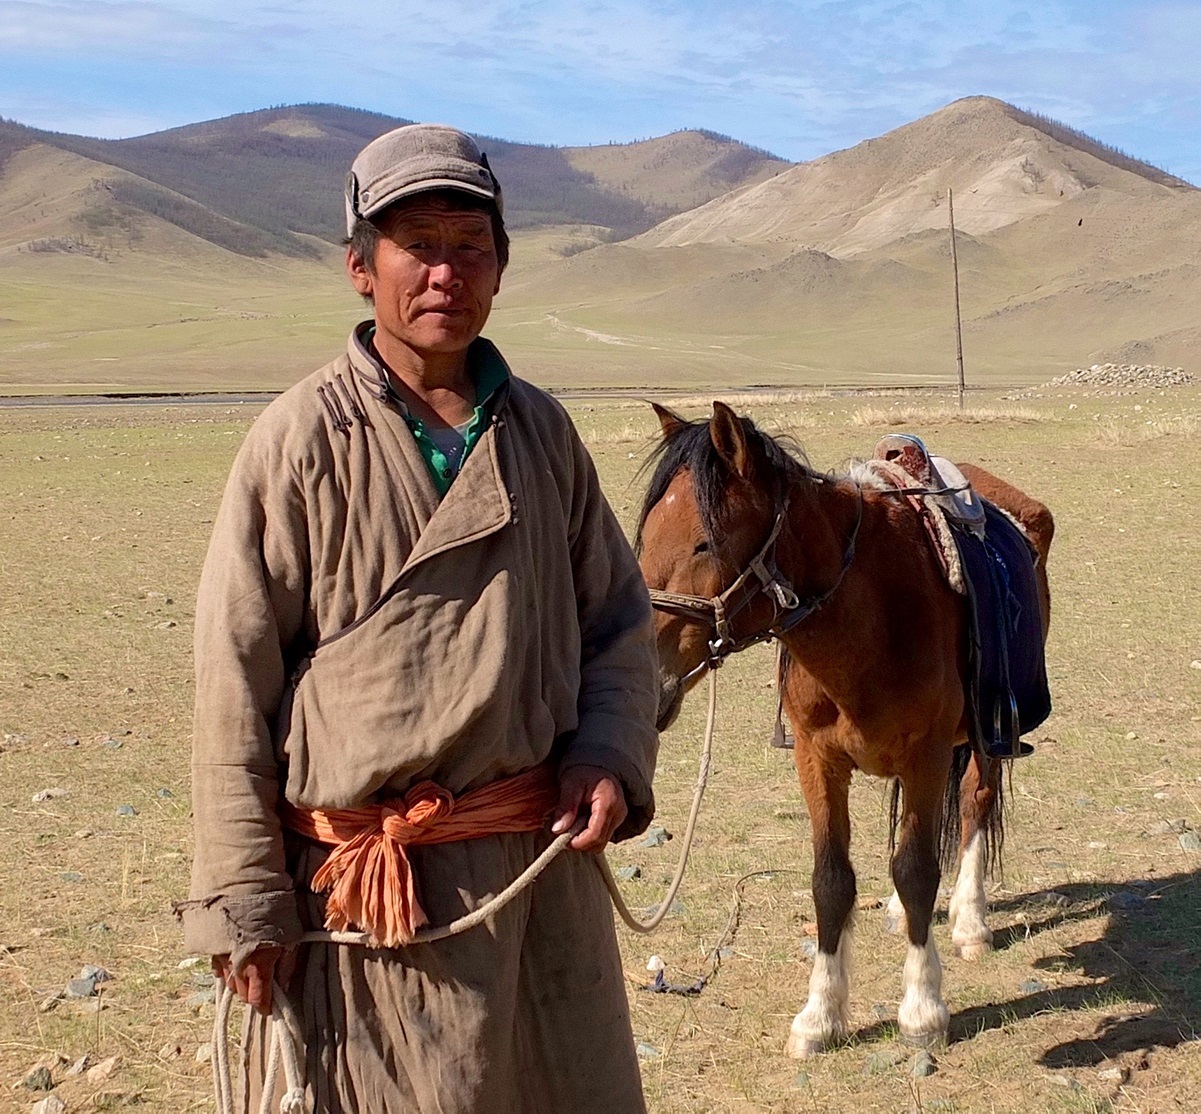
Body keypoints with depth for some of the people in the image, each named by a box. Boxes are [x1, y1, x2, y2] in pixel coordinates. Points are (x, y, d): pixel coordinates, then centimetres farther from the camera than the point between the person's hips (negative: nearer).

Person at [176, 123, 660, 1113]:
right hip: (369, 888, -4)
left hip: (545, 863, 4)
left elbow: (619, 619, 11)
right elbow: (235, 689, -7)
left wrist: (610, 758, -7)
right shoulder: (304, 440, -9)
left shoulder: (542, 432, 3)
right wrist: (244, 906, -7)